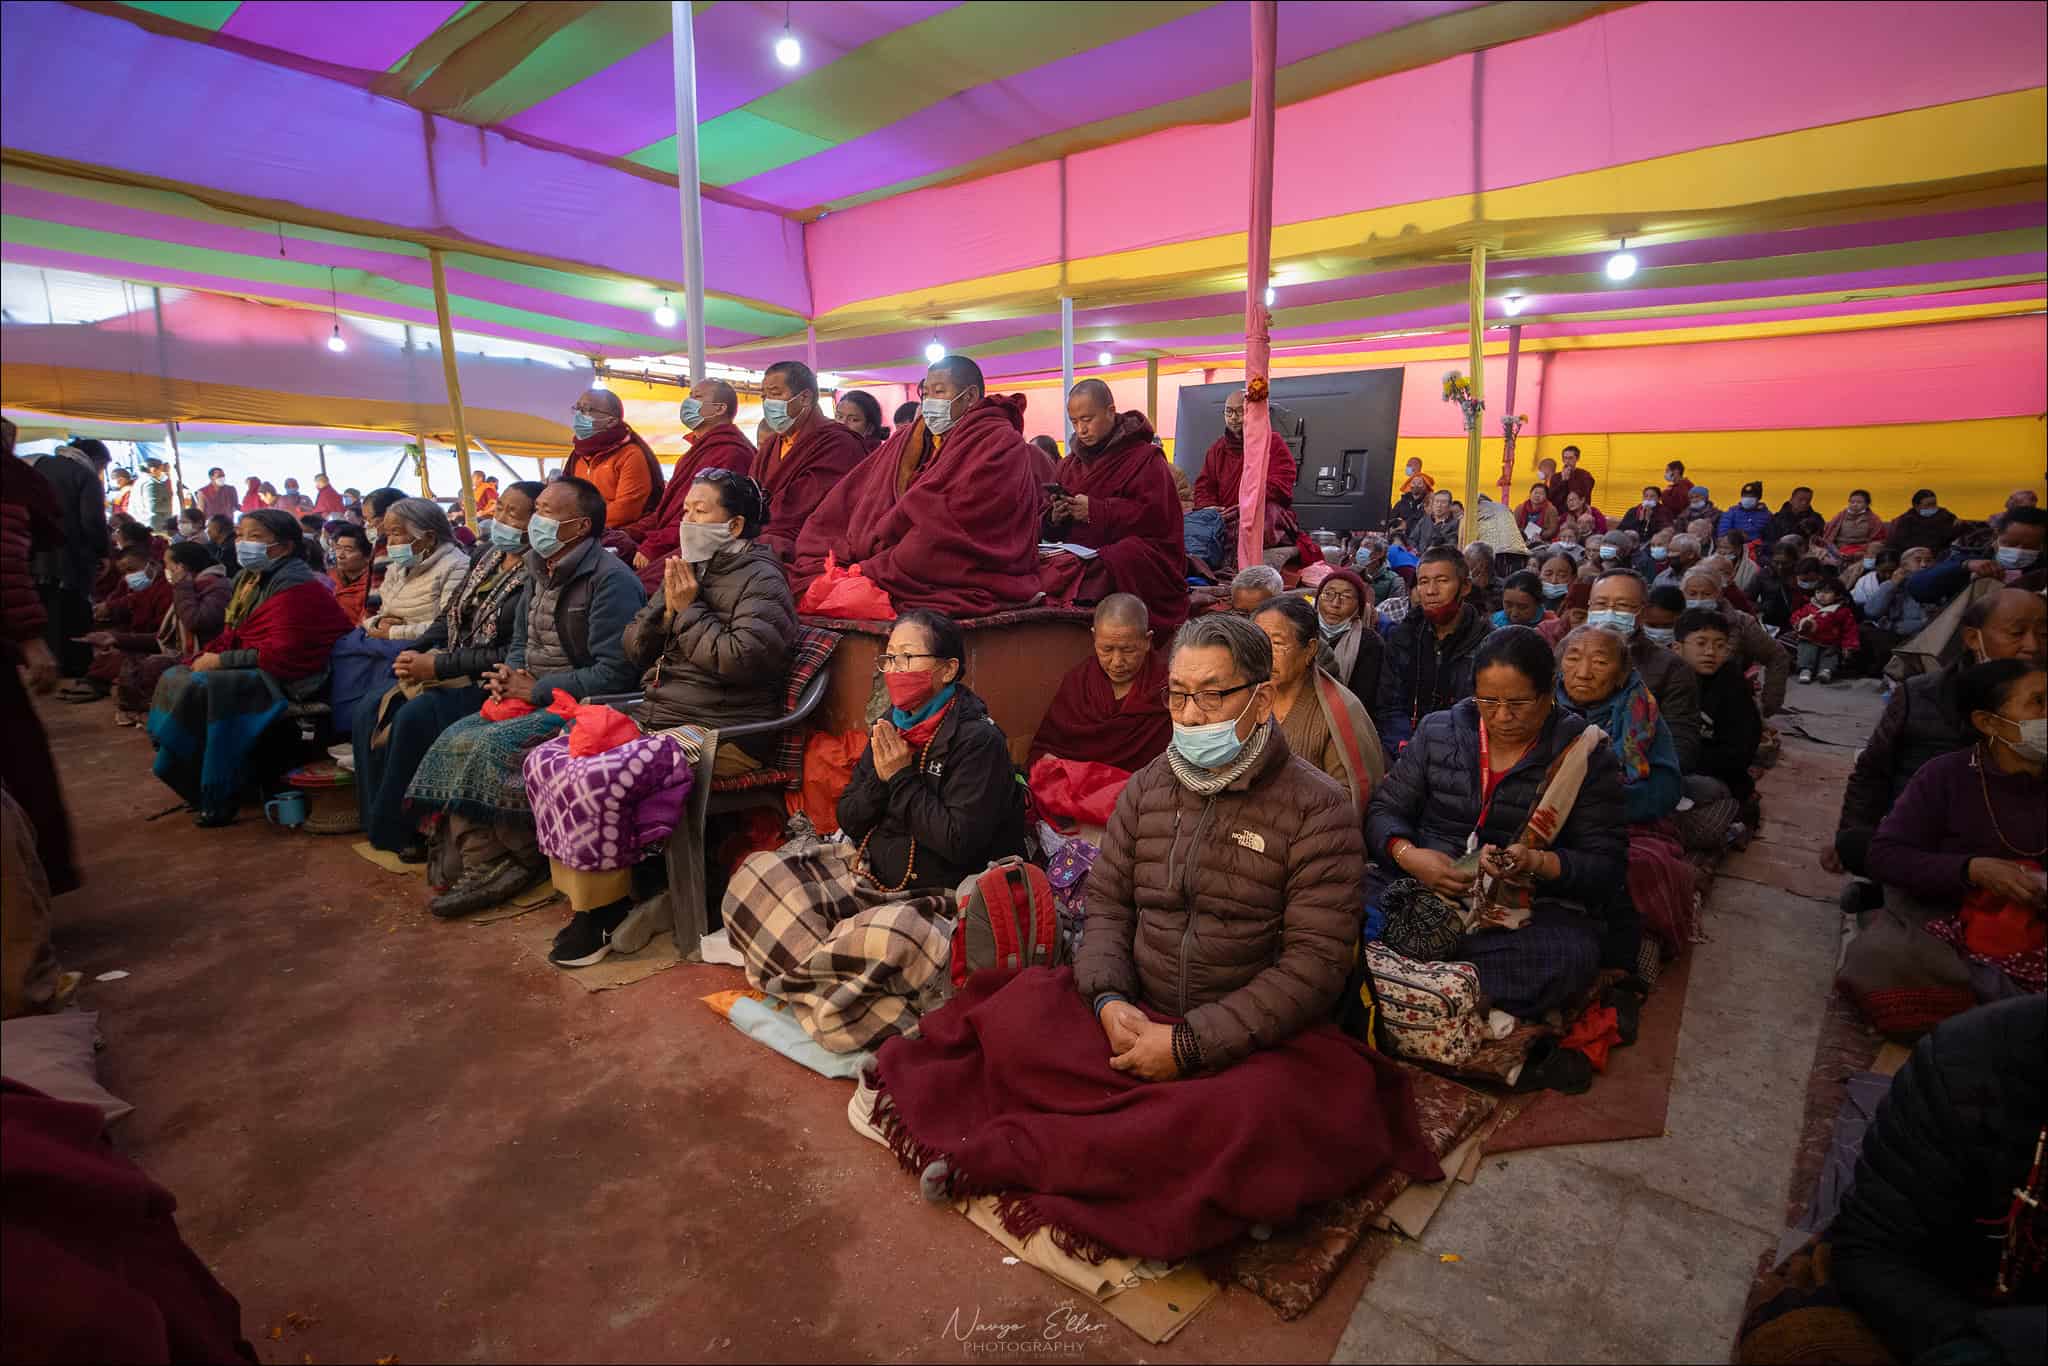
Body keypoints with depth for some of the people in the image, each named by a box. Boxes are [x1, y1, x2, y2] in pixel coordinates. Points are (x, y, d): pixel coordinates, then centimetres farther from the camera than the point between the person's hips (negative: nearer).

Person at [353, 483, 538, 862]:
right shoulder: (487, 557, 11)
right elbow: (448, 618, 17)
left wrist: (438, 666, -18)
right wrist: (415, 652, -1)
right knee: (371, 708, -5)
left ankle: (403, 830, -6)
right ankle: (377, 819, 5)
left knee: (413, 717, -26)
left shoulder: (535, 577, -16)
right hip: (448, 668, 9)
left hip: (487, 682, -9)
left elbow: (512, 654, -22)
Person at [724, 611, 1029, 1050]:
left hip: (933, 896, -8)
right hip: (865, 875, 8)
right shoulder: (891, 728, 8)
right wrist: (881, 779, -10)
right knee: (757, 871, -5)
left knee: (891, 937, -40)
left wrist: (902, 779, -15)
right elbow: (848, 820, 10)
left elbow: (960, 841, -22)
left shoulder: (978, 740, -14)